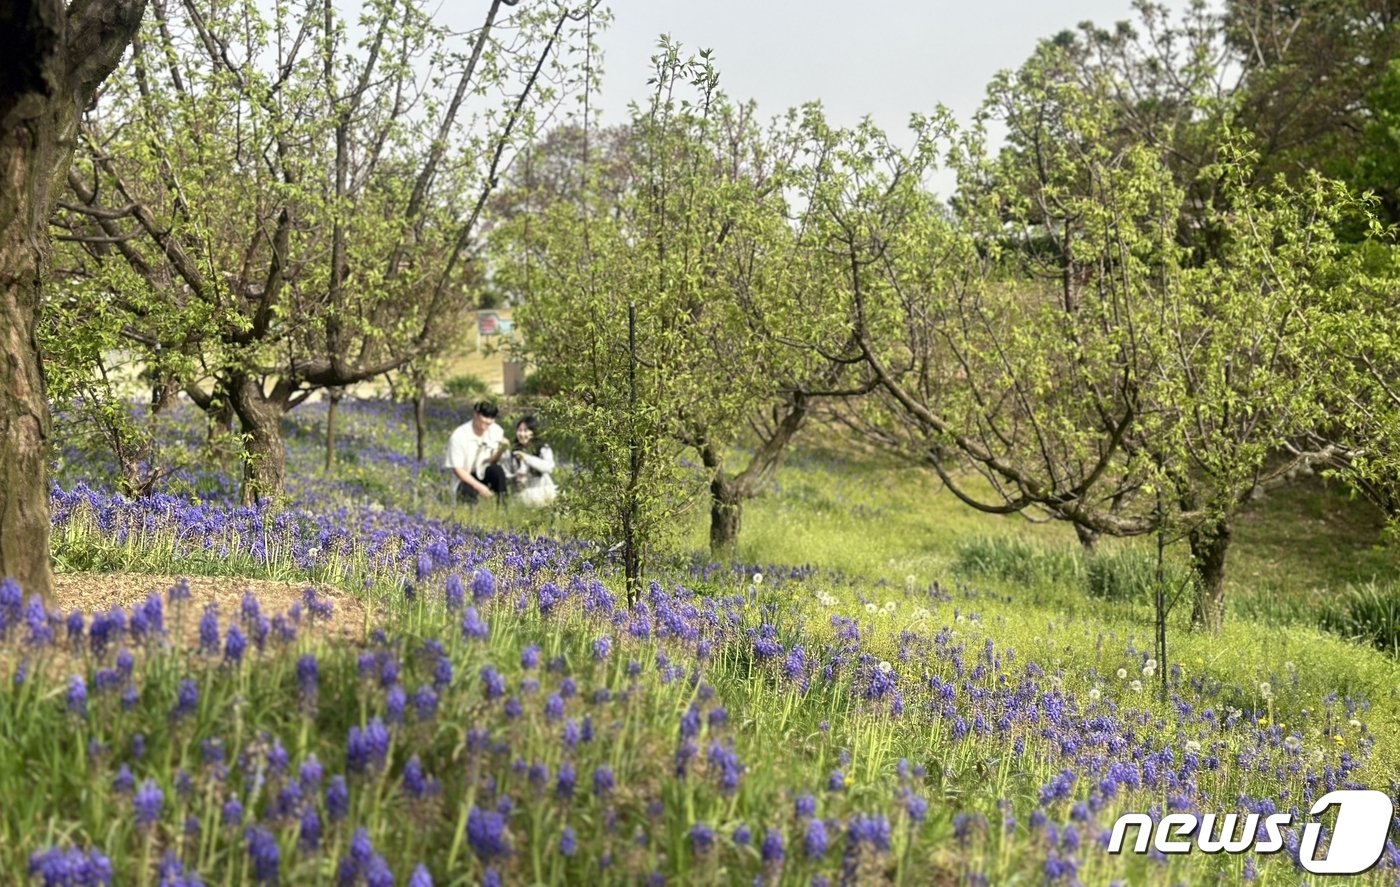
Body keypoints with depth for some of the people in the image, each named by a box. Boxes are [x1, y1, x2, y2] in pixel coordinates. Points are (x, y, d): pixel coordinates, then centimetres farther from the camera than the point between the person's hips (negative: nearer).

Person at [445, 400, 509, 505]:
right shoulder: (459, 436, -20)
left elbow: (492, 461, -7)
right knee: (469, 492, -38)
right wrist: (479, 487, -28)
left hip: (484, 473, 4)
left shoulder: (497, 431, -9)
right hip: (465, 477, -4)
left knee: (497, 470, -31)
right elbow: (457, 469, -17)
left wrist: (501, 449, -29)